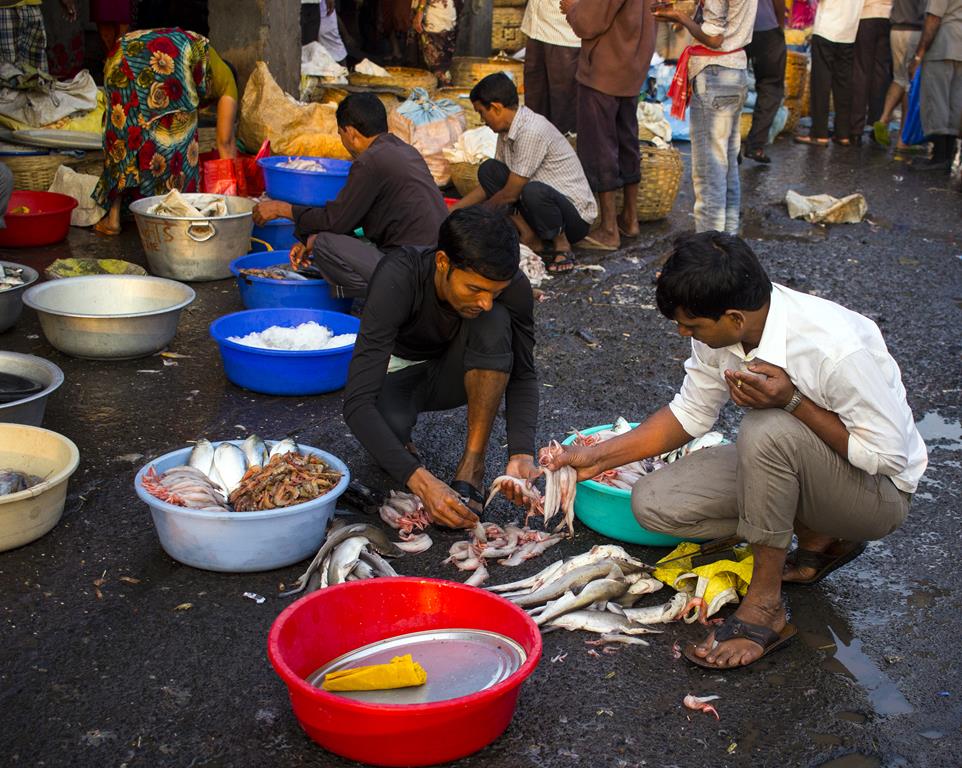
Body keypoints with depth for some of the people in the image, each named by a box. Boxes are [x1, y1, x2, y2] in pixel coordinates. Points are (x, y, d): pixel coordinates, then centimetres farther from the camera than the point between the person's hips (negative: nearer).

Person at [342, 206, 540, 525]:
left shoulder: (513, 286, -27)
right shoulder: (398, 279, -36)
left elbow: (523, 376, -13)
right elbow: (357, 402, -41)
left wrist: (521, 454, -32)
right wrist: (421, 482, -52)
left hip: (452, 374, 2)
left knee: (495, 322, -31)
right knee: (390, 425, -38)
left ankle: (472, 467, -22)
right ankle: (399, 441, 1)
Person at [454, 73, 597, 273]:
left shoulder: (532, 131, -25)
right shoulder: (507, 129, 4)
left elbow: (510, 194, -20)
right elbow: (491, 183, 16)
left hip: (575, 215, -8)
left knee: (533, 190, -39)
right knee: (488, 170, -3)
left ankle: (561, 245, -11)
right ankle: (529, 236, -4)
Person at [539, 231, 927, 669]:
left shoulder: (837, 348, -33)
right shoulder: (720, 329, -12)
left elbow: (888, 454, -25)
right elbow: (691, 413, 4)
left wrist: (793, 401, -33)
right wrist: (598, 457, -2)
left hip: (878, 490, -7)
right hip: (785, 462, 7)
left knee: (768, 429, -36)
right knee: (653, 502, -10)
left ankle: (764, 604, -20)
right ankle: (817, 541, 5)